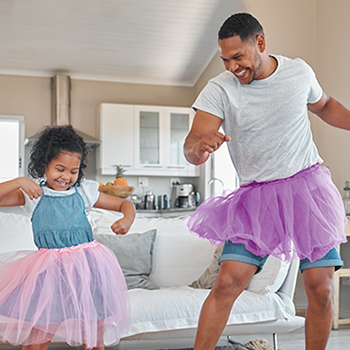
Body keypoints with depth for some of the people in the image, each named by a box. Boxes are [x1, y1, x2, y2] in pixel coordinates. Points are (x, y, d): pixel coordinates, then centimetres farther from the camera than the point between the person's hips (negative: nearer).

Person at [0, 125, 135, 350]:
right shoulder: (33, 194, 2)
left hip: (85, 267, 1)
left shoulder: (84, 192, 4)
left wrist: (128, 219, -11)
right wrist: (18, 182, -14)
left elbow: (124, 204, 10)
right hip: (48, 271, -1)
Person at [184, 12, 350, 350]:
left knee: (320, 288, -3)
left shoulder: (299, 71, 0)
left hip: (308, 186, 2)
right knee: (227, 283, -12)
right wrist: (200, 145, -40)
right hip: (256, 197, -1)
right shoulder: (219, 89, -8)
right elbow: (192, 151, -17)